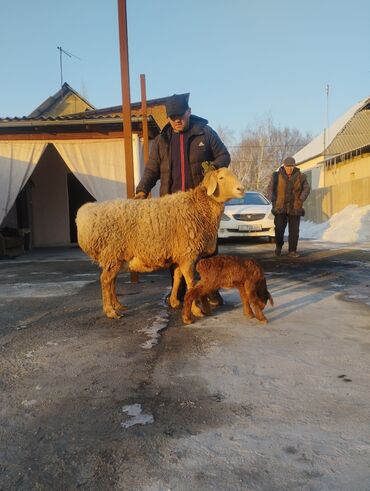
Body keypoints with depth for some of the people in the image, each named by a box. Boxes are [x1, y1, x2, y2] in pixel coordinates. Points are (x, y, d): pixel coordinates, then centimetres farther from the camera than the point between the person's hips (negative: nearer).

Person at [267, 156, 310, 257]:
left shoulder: (299, 176, -1)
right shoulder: (277, 176, -3)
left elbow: (306, 188, 0)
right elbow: (271, 189, 1)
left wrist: (301, 200, -14)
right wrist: (274, 202, -10)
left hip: (294, 208, 1)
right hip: (280, 207, -1)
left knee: (294, 230, -1)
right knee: (279, 228, -7)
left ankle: (292, 251, 8)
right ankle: (279, 246, 18)